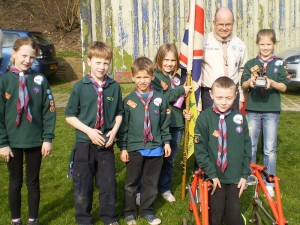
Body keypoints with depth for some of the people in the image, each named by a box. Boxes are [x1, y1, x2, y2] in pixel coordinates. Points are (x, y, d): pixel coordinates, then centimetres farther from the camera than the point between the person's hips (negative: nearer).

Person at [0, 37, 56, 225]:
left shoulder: (40, 80, -2)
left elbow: (49, 110, -1)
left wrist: (48, 138, -6)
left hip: (36, 141, 1)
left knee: (33, 183, 13)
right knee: (15, 183, 13)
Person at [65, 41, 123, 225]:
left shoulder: (114, 87, -1)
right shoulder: (80, 87, -7)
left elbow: (119, 113, 9)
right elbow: (70, 116, -4)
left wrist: (114, 131, -8)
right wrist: (89, 131, -15)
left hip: (107, 143, 2)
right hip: (85, 143, -1)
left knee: (109, 183, 11)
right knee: (83, 184, 10)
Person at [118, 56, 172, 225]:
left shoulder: (160, 99, -1)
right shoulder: (129, 100, -4)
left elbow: (165, 123, 7)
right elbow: (123, 126, -1)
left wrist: (166, 142, 5)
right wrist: (123, 148, -3)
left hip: (155, 148, 1)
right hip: (134, 148, -1)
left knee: (151, 182, 13)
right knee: (131, 182, 12)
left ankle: (147, 210, 30)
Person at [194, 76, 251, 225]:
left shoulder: (239, 118, -1)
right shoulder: (204, 118, -10)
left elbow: (246, 147, 6)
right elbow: (200, 150, -9)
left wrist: (245, 174, 3)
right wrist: (211, 173, -11)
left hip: (235, 177, 2)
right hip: (214, 177, -2)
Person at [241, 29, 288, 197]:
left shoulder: (279, 63, 4)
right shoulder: (251, 63, 7)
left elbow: (283, 87, -1)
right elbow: (243, 85, 5)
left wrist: (271, 82, -20)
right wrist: (250, 82, -16)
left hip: (271, 110, -1)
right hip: (253, 109, 1)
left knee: (270, 149, 4)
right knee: (250, 146, 8)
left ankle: (269, 182, 14)